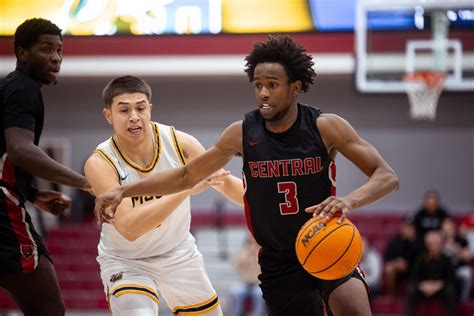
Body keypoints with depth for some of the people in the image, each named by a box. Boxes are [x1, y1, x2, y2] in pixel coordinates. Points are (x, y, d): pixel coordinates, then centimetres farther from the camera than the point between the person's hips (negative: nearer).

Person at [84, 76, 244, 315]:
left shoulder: (179, 142, -16)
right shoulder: (100, 163, -26)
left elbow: (227, 184, 0)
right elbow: (128, 228, -38)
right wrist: (186, 187, -43)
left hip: (179, 255, 4)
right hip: (126, 262, -4)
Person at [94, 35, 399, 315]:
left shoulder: (325, 127, -12)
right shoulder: (242, 133, -5)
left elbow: (387, 176, -16)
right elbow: (186, 176, 7)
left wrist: (350, 200, -38)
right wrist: (123, 191, -2)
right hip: (279, 264, 3)